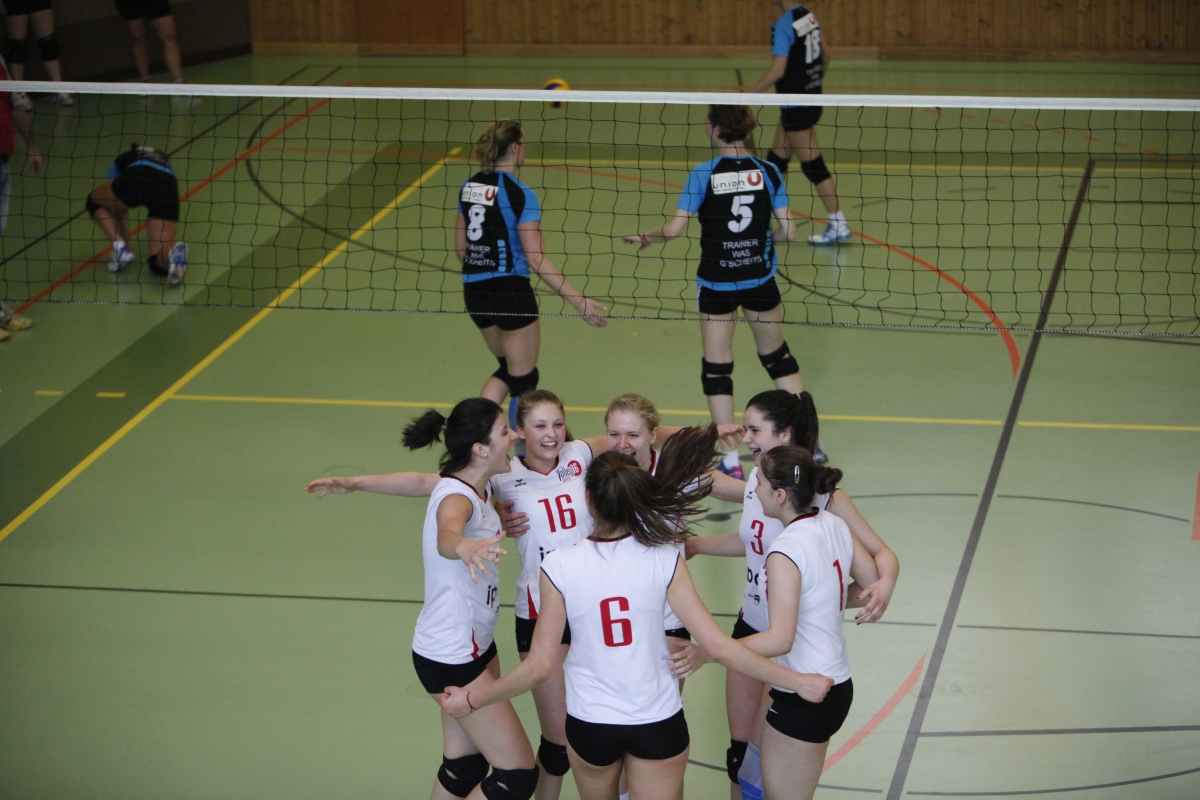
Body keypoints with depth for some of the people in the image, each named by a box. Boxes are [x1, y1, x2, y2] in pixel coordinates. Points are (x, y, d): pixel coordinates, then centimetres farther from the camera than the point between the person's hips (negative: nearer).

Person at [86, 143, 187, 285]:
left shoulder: (121, 161, 37)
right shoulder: (163, 158, 44)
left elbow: (120, 209, 39)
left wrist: (124, 241, 48)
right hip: (168, 187, 2)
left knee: (94, 202, 31)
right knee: (159, 263, 9)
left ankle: (120, 247, 9)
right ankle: (173, 251, -27)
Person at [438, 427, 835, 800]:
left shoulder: (559, 566, -14)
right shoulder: (664, 560, -12)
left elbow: (539, 667, -10)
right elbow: (718, 646, -13)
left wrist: (471, 700, 4)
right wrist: (798, 681, -4)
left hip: (589, 724, 0)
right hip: (658, 724, 0)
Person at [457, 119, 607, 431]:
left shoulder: (470, 186, 6)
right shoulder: (519, 194, -15)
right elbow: (536, 259, -18)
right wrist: (577, 300, -18)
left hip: (474, 290, 7)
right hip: (510, 291, -7)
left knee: (507, 368, 23)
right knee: (524, 379, 8)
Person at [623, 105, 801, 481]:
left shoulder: (703, 174, -12)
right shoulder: (768, 172, -6)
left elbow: (674, 229, -12)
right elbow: (787, 231, -6)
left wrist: (644, 238, 7)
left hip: (716, 283, -3)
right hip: (760, 280, 3)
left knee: (717, 368, 9)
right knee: (777, 356, 21)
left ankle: (730, 460, 8)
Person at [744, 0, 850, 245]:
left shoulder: (783, 25, -19)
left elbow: (777, 70, -25)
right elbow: (825, 55, 17)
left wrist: (747, 94, -18)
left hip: (796, 104, -9)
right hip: (811, 100, 9)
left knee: (813, 165, -2)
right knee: (775, 161, 15)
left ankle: (838, 226, 3)